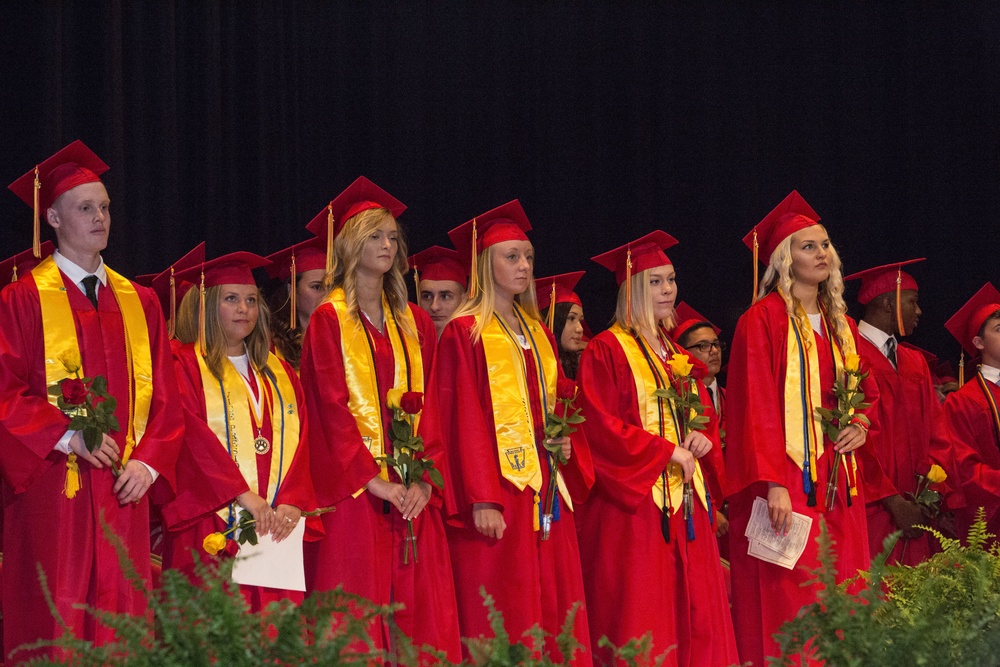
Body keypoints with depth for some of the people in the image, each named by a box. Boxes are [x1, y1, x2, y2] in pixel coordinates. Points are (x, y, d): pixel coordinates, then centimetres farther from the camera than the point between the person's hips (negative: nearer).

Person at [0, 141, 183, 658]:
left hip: (124, 494, 4)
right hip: (52, 492, -4)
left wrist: (148, 462, -2)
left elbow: (163, 396, 13)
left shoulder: (140, 303, 16)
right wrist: (66, 436, -16)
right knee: (55, 621, -6)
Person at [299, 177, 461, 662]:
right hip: (354, 494, -5)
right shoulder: (329, 321, 1)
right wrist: (375, 482, -14)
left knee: (424, 618, -1)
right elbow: (331, 409, -8)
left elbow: (431, 407, 10)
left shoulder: (414, 324, 16)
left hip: (413, 496, 5)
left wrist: (425, 480, -4)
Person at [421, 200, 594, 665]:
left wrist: (567, 444, 1)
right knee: (501, 625, -8)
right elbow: (464, 419, -10)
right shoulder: (464, 333, -3)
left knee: (554, 616, 3)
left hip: (547, 495, 7)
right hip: (498, 491, -7)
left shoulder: (536, 333, 18)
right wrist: (482, 500, -17)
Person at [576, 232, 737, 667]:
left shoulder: (677, 355, 18)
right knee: (640, 621, -10)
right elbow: (600, 427, -13)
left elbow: (707, 415, 23)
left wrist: (704, 438, 0)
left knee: (697, 620, 2)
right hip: (633, 505, -7)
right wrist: (665, 452, -14)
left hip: (685, 504, 7)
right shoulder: (606, 351, -5)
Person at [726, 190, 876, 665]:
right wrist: (774, 484, -20)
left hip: (838, 484, 7)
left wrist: (862, 425, 3)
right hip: (787, 487, -7)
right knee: (787, 612, -11)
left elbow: (866, 392, 27)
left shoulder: (839, 324, 16)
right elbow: (756, 407, -11)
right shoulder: (763, 321, -5)